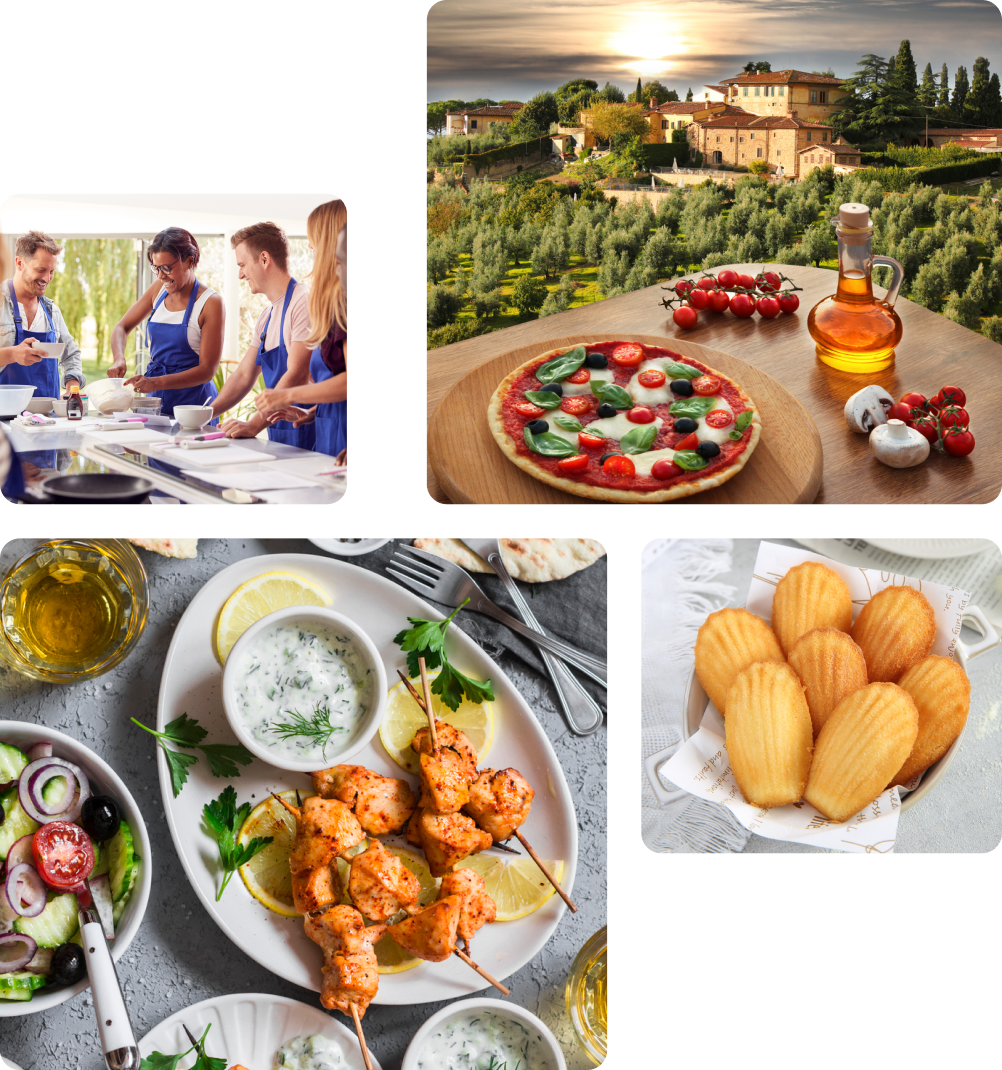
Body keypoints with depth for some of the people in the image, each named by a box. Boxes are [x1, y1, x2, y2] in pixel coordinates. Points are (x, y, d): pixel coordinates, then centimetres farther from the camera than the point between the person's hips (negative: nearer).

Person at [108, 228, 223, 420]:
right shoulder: (159, 289, 5)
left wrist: (157, 383, -28)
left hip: (192, 402, -5)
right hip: (156, 398, 5)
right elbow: (122, 327, 13)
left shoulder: (210, 303, -13)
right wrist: (119, 359, -9)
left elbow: (207, 370, -16)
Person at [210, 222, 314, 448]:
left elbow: (297, 376, -20)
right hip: (277, 435, 8)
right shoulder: (266, 317, 18)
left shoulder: (303, 302, -12)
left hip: (305, 435, -8)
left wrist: (254, 425, -22)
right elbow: (244, 375, 22)